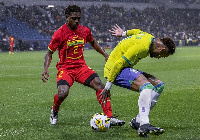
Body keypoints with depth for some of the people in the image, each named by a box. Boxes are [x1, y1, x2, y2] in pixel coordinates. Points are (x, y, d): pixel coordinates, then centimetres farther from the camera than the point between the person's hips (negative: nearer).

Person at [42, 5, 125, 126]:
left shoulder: (85, 30, 3)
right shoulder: (59, 33, -10)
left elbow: (93, 43, 25)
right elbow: (49, 53, -2)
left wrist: (105, 55, 16)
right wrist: (46, 69, -17)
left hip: (81, 66, 4)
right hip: (65, 68, -4)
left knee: (99, 85, -16)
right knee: (63, 93, -27)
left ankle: (110, 117, -12)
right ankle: (54, 111, 9)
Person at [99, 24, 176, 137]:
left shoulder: (150, 38, 6)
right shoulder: (143, 47, -24)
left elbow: (137, 32, 29)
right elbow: (119, 64, -24)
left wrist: (123, 33, 48)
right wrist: (108, 88, -20)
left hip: (126, 68, 11)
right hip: (115, 69, -11)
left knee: (159, 85, 3)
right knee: (146, 86, -32)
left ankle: (138, 120, 0)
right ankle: (144, 125, -44)